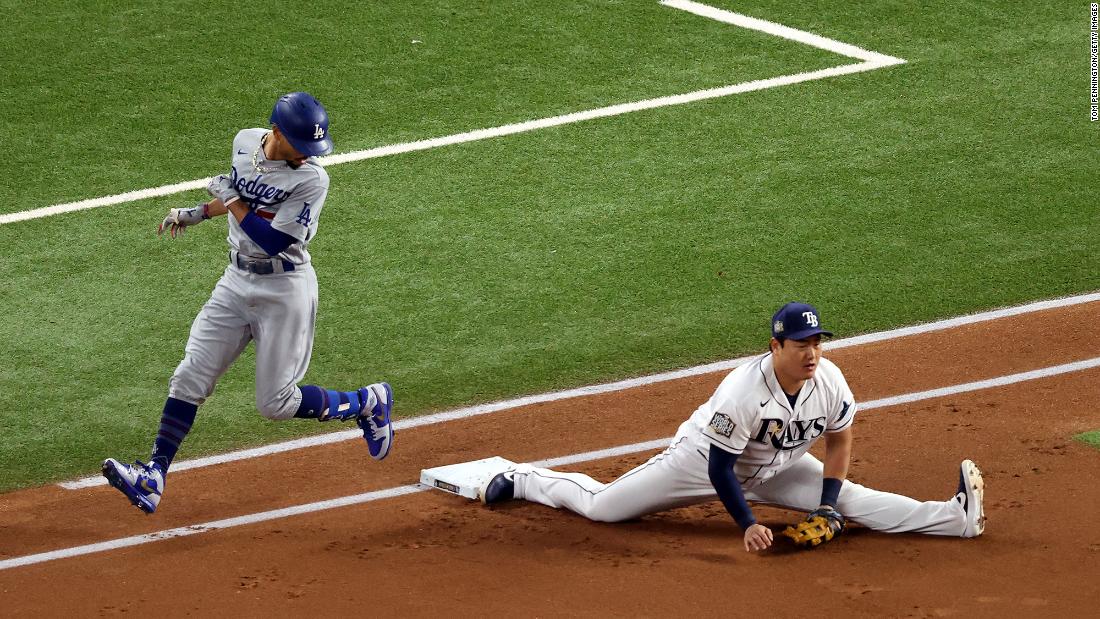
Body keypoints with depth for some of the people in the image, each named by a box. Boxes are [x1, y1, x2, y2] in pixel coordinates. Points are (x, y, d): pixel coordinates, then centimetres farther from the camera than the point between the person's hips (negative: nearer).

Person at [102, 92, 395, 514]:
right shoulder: (245, 143, -1)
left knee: (276, 403, -2)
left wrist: (230, 201, -17)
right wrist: (196, 214, 15)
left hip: (284, 289, -6)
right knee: (190, 377, -3)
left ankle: (368, 403, 21)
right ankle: (153, 478, -4)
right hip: (237, 281, 6)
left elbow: (274, 240, -25)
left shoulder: (311, 179, -20)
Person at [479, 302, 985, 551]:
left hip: (777, 470, 4)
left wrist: (826, 506, -10)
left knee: (853, 500, -10)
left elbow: (839, 439, -2)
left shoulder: (829, 381, -21)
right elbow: (720, 466, -30)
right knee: (600, 507, -1)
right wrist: (748, 524, -31)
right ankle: (523, 480, 22)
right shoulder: (745, 390, -37)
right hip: (704, 457, -4)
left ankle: (957, 517, -12)